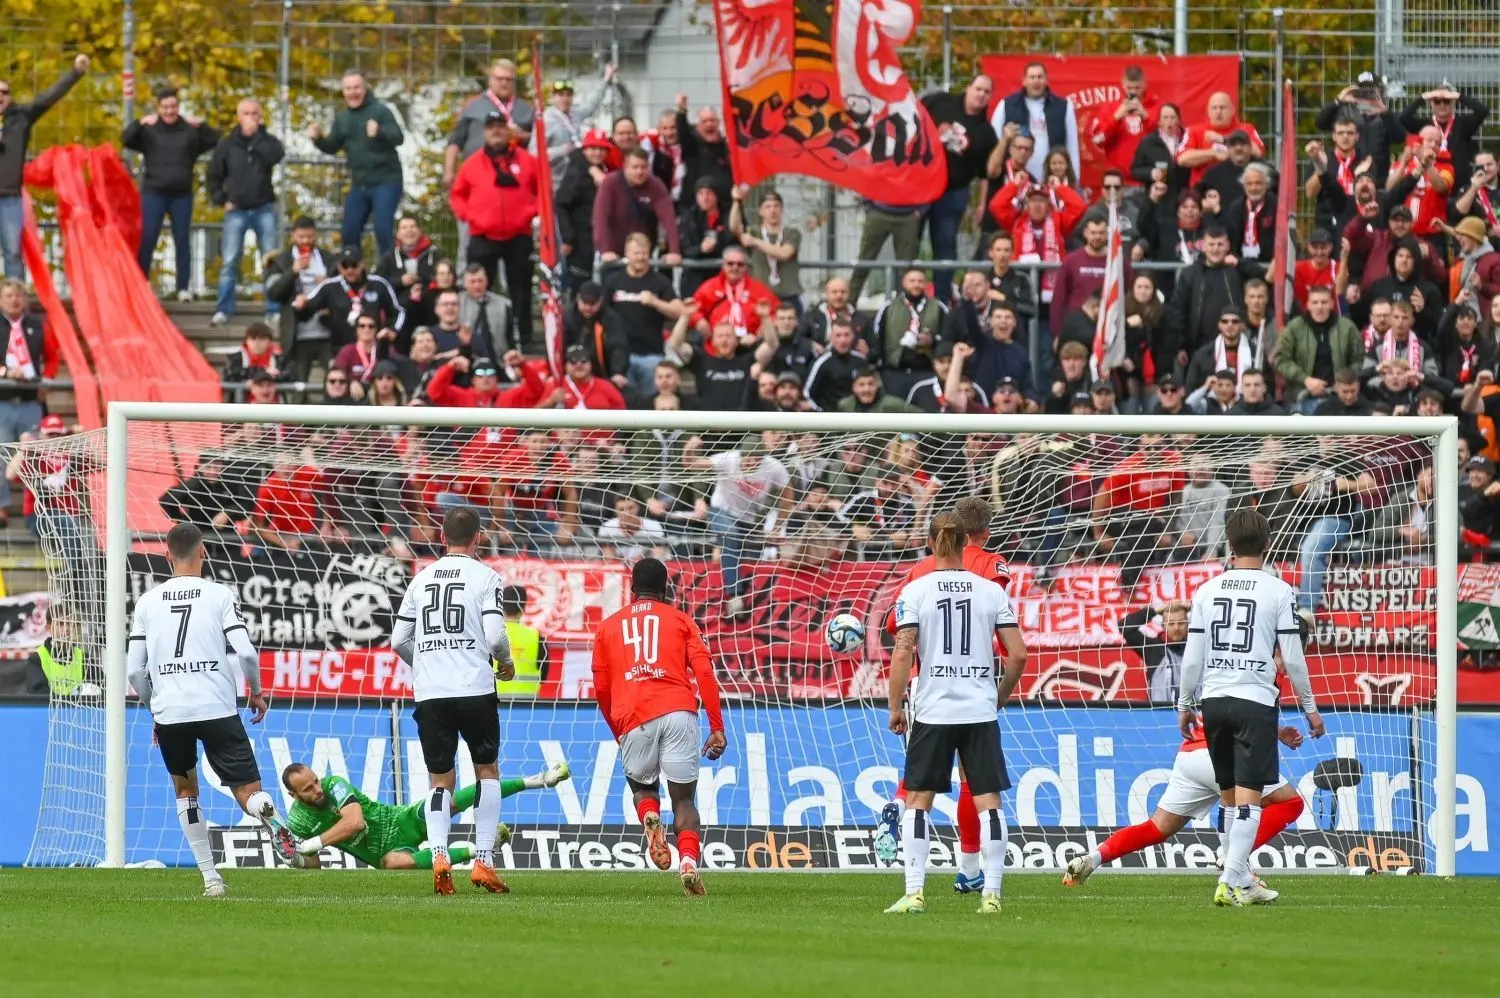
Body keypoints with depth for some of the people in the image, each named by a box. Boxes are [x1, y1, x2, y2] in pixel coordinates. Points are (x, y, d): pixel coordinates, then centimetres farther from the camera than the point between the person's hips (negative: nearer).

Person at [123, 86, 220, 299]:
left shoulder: (189, 130, 6)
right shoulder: (149, 130, 3)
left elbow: (215, 141, 4)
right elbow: (126, 140, -8)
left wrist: (201, 126, -13)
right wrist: (139, 123, -23)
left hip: (181, 194, 1)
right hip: (153, 193, -1)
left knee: (183, 241, 4)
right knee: (146, 240, -4)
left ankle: (183, 288, 8)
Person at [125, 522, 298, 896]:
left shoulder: (148, 602, 9)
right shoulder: (220, 595, 1)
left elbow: (134, 670, 8)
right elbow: (245, 651, -7)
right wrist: (256, 692, 11)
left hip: (168, 711, 2)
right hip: (217, 707, -2)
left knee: (184, 789, 23)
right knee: (248, 790, -1)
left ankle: (210, 876, 14)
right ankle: (273, 821, -38)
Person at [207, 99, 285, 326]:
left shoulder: (267, 141, 2)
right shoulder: (227, 145, 3)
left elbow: (277, 155, -20)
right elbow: (214, 175, 10)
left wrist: (255, 137, -19)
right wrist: (221, 200, 1)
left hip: (264, 209, 0)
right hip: (236, 211, 0)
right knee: (229, 262, -4)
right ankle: (223, 310, 0)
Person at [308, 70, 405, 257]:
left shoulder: (380, 110, -10)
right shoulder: (342, 117, 10)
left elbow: (398, 137, -22)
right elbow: (331, 147, 14)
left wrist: (379, 132, -43)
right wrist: (318, 138, -8)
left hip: (385, 182, -7)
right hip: (359, 184, 7)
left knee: (383, 229, -16)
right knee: (349, 233, 8)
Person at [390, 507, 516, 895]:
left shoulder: (422, 578, 10)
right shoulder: (484, 576, -2)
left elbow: (398, 639, 12)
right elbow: (495, 634, -11)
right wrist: (506, 662, 10)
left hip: (429, 691, 3)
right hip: (475, 688, -3)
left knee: (440, 779, 9)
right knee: (487, 770, 13)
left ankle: (439, 854, -14)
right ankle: (483, 860, 5)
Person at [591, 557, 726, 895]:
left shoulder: (608, 626, 21)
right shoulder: (680, 620, 16)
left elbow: (601, 691, 20)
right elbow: (704, 673, 4)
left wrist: (619, 735, 33)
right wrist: (717, 728, 4)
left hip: (634, 719, 1)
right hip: (679, 713, -1)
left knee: (642, 787, 23)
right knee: (683, 799, 6)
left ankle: (650, 819, -12)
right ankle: (688, 860, -20)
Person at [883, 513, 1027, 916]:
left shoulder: (915, 591, -3)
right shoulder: (992, 591, 3)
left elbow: (903, 653, -10)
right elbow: (1018, 654, 0)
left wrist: (895, 706, -1)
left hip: (933, 712, -1)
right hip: (981, 711, 1)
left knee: (918, 799, 6)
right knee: (988, 799, 4)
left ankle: (914, 892, -2)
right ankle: (991, 893, -1)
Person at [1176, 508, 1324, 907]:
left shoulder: (1207, 590, 6)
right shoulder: (1279, 591, -4)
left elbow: (1192, 657, 7)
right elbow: (1292, 657, -3)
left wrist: (1186, 704, 18)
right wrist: (1309, 706, 8)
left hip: (1213, 699, 4)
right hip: (1255, 700, -4)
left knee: (1232, 795, 15)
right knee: (1249, 796, -7)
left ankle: (1242, 882, 21)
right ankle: (1230, 881, -17)